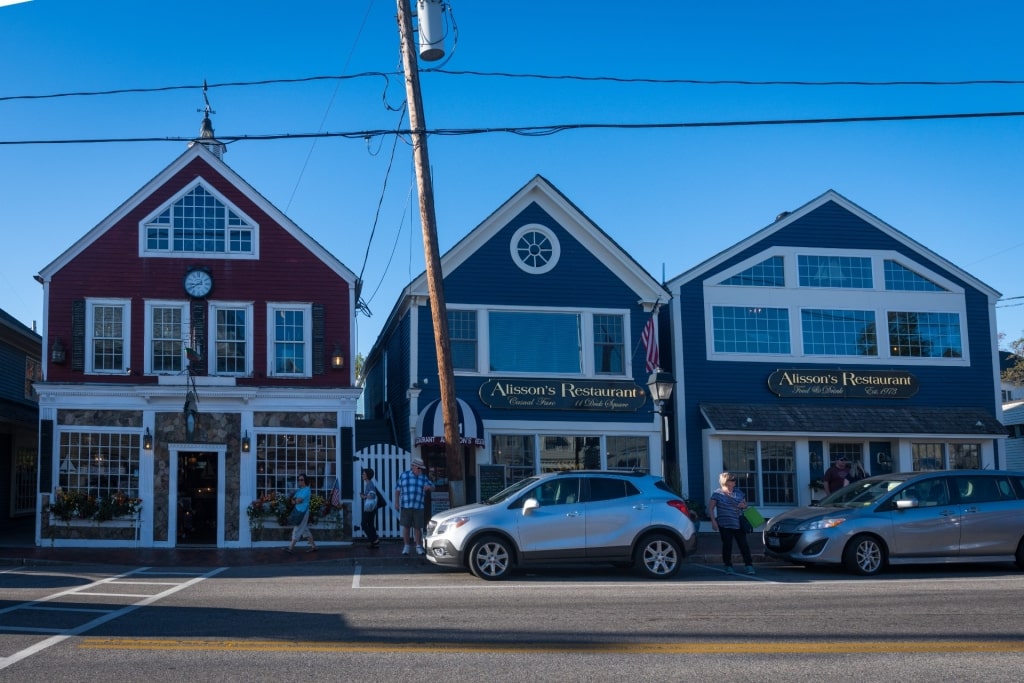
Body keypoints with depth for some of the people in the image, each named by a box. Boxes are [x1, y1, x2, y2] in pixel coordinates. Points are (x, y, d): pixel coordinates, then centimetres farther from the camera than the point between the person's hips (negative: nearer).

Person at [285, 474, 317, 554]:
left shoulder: (306, 489, -13)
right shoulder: (300, 489, 15)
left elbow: (299, 500, -21)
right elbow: (293, 500, 12)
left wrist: (295, 500, 0)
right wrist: (294, 500, -10)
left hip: (303, 512, -9)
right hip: (299, 511, 9)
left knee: (297, 530, -6)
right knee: (305, 530, 12)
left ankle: (291, 548, -4)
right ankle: (313, 546, 17)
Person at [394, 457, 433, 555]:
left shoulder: (424, 477, 8)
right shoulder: (404, 475, 5)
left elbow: (432, 487, 12)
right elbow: (398, 489, 9)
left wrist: (429, 487, -11)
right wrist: (396, 502, 3)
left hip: (418, 507, 1)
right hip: (405, 506, -1)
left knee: (418, 527, 1)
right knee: (406, 527, 2)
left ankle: (419, 546, 13)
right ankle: (406, 546, 12)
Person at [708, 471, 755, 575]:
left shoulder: (738, 492, 9)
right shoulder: (717, 493, -3)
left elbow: (745, 504, 21)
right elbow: (710, 508, -3)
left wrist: (744, 505, -4)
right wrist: (713, 521, -12)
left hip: (738, 524, 3)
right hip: (724, 525, -3)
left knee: (743, 545, -1)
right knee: (727, 545, 2)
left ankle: (749, 565, 2)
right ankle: (728, 566, 13)